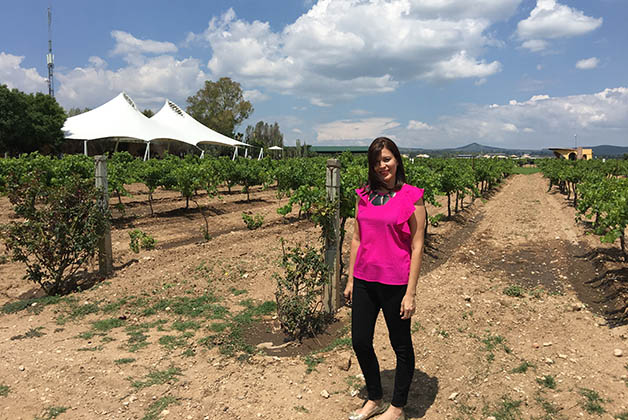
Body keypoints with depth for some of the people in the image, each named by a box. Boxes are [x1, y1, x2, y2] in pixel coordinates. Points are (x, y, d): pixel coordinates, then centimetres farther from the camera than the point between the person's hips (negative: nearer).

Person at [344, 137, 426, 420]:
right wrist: (350, 280, 10)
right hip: (365, 280, 5)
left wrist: (410, 293, -11)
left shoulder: (412, 197, -8)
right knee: (360, 342, 13)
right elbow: (357, 239, 10)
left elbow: (417, 247, -9)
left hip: (395, 283, -5)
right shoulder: (364, 195, 5)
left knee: (401, 345, 12)